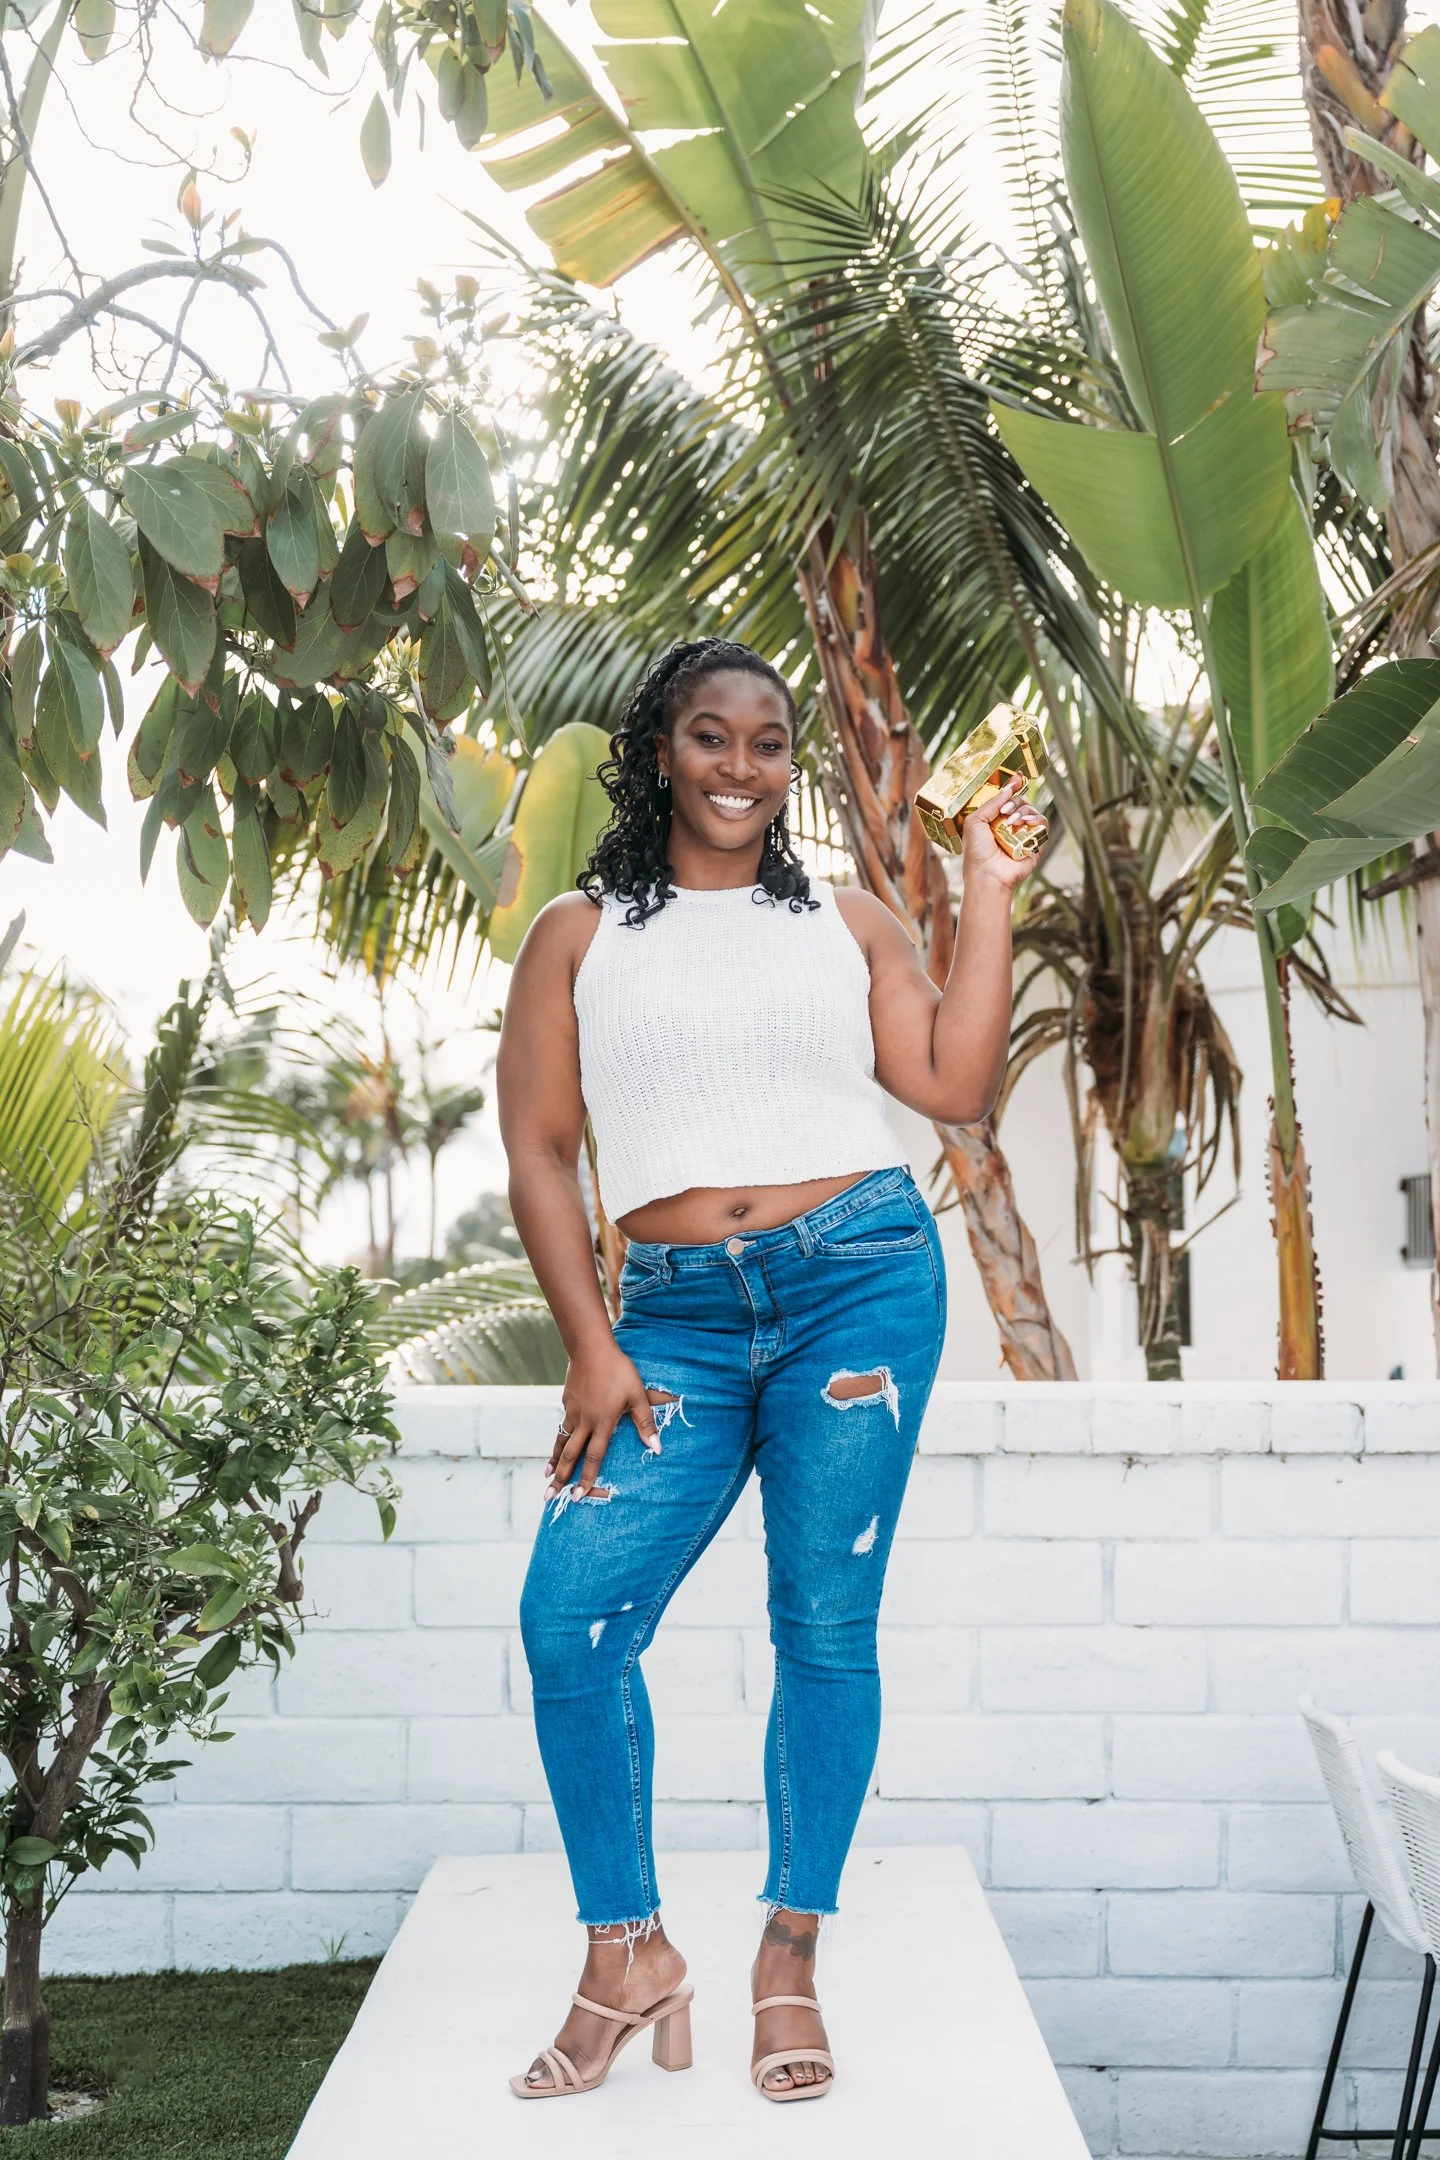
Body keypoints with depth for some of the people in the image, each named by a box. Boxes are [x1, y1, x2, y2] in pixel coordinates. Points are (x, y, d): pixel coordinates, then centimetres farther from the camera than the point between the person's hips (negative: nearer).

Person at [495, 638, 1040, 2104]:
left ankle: (790, 1956, 15)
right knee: (569, 1618, -10)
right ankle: (627, 1956, 6)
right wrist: (593, 1352, -3)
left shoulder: (847, 922, 14)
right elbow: (538, 1150, 6)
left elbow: (954, 1087, 4)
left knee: (826, 1623, 1)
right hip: (676, 1317, 0)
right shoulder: (580, 936, 11)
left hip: (860, 1280, 0)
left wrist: (990, 893, 2)